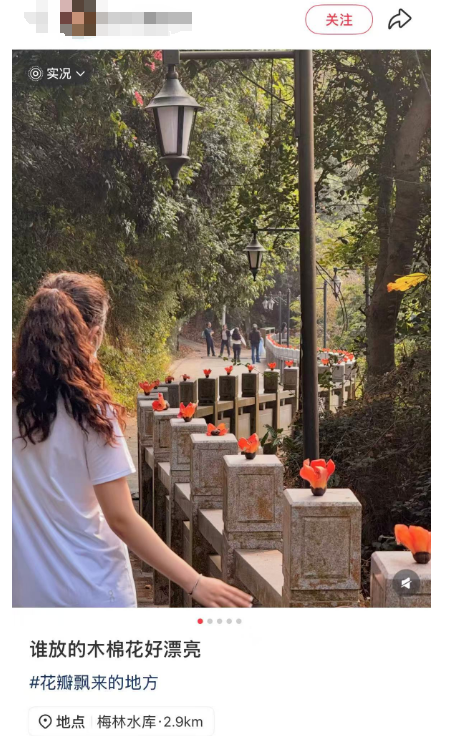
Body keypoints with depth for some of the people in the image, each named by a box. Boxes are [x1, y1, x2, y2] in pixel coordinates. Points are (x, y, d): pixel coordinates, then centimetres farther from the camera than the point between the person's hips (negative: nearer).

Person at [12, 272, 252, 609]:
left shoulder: (13, 400, -6)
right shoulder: (91, 411, -18)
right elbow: (121, 519, -18)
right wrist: (196, 583, -15)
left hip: (25, 590, 4)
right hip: (91, 593, -4)